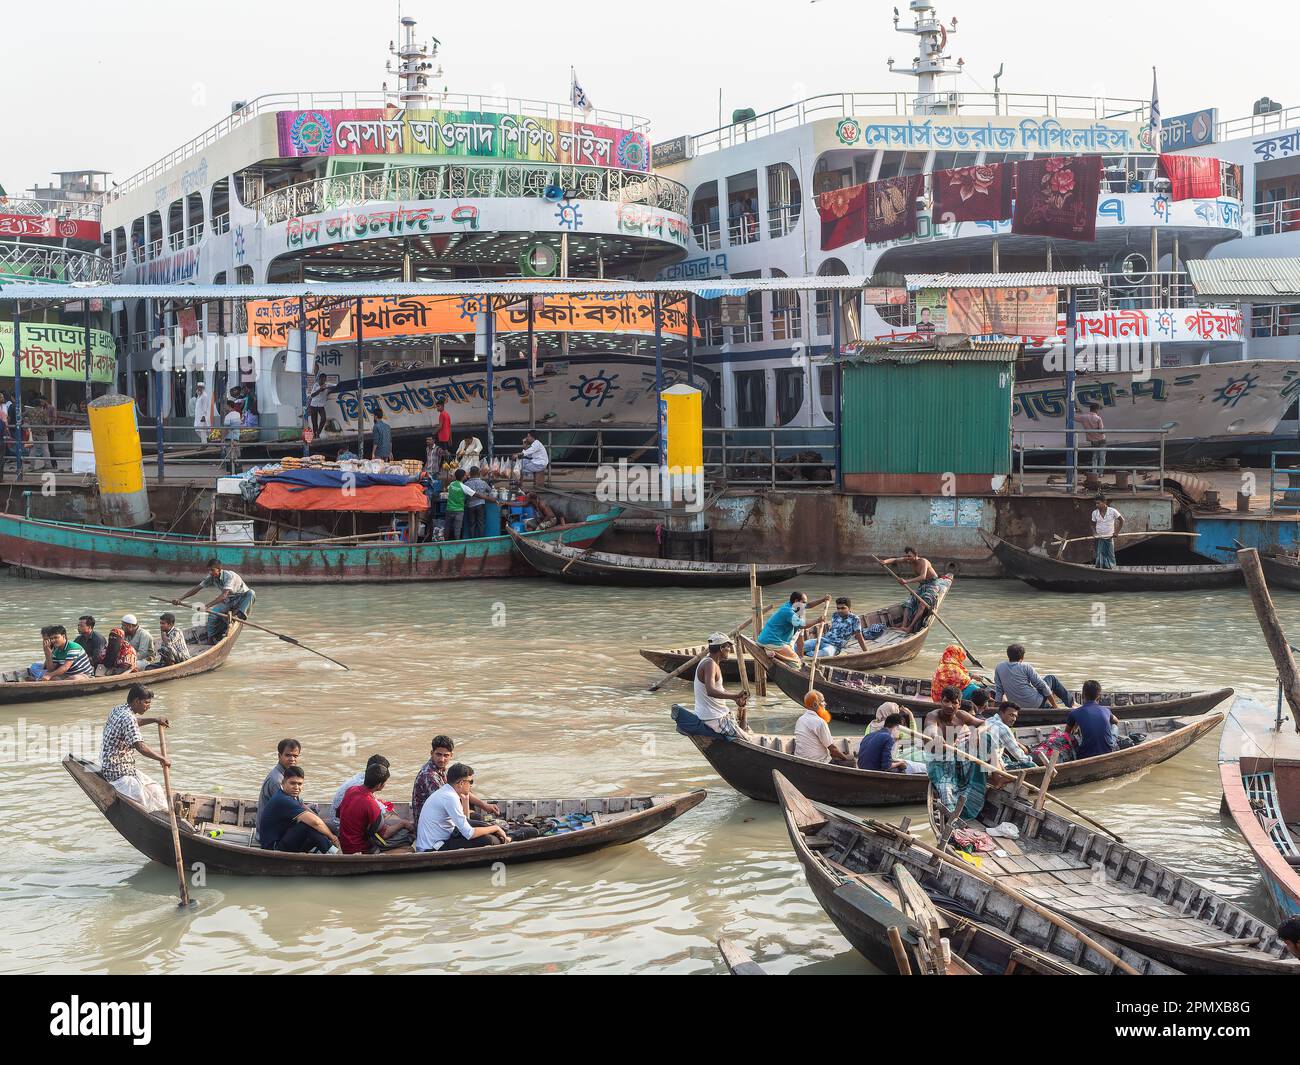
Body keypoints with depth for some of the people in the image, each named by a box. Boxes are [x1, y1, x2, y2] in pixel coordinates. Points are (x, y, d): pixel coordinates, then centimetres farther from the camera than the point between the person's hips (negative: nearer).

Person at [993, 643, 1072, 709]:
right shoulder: (1025, 667, -14)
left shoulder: (999, 667, -2)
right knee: (1051, 678, 18)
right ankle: (1071, 703, 27)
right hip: (1034, 704, -5)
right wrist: (1055, 706, -1)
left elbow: (999, 691, 1)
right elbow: (1043, 686, -9)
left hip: (1016, 706, 5)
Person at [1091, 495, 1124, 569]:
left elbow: (1121, 520, 1)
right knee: (1100, 557, -2)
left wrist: (1116, 532, -5)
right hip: (1099, 539, 1)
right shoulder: (1095, 513, -2)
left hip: (1110, 538, -1)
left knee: (1110, 557, 5)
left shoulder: (1112, 511, -9)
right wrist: (1094, 533, -10)